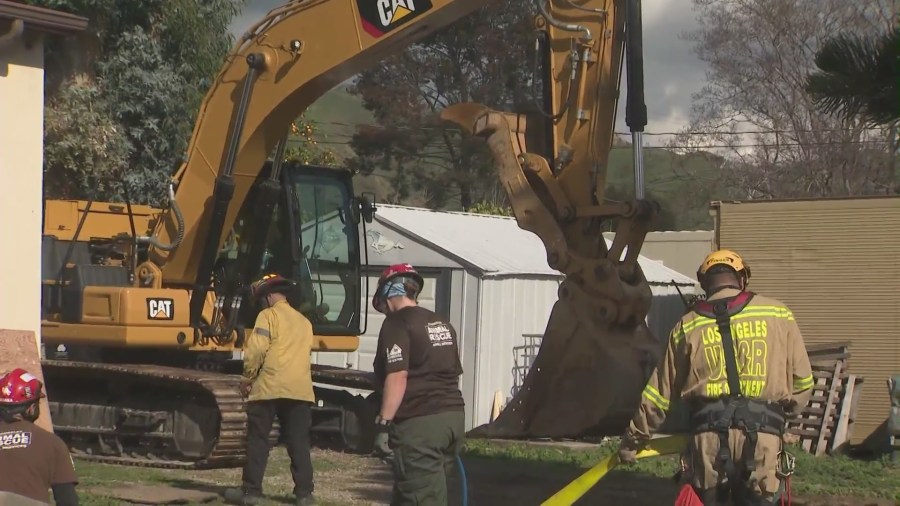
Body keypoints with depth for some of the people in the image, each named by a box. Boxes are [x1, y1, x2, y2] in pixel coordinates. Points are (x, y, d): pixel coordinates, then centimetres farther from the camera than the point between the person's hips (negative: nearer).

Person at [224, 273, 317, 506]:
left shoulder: (268, 315, -2)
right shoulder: (304, 321, 17)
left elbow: (256, 350, -11)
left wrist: (248, 378, 1)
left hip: (269, 387, -5)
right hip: (300, 389, 5)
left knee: (258, 440, 3)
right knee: (299, 443, 5)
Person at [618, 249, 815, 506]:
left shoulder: (688, 326, 10)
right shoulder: (778, 315, 7)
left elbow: (659, 393, 13)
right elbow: (802, 380, 8)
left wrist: (633, 439, 23)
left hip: (708, 436, 1)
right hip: (762, 437, -1)